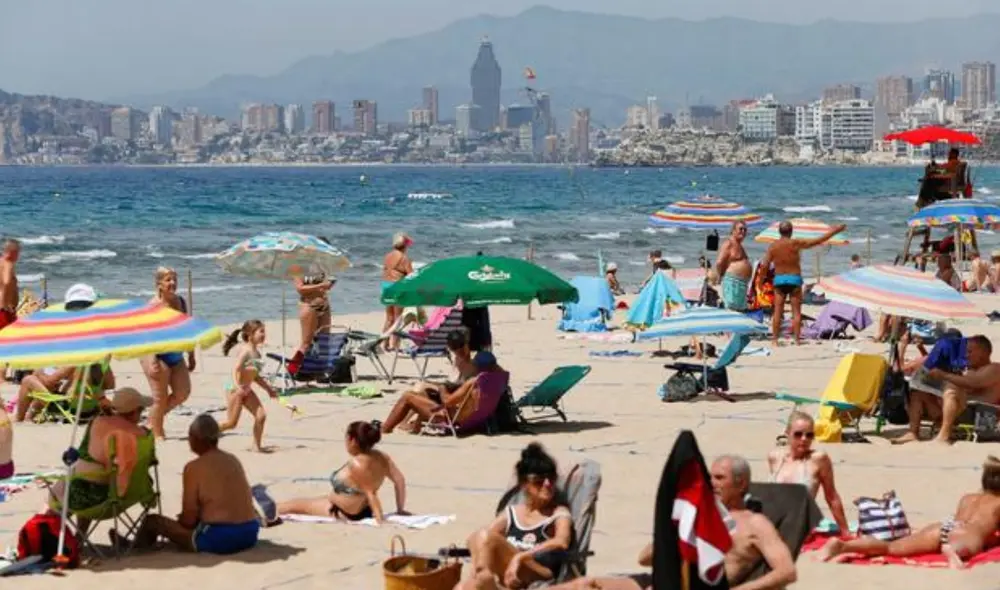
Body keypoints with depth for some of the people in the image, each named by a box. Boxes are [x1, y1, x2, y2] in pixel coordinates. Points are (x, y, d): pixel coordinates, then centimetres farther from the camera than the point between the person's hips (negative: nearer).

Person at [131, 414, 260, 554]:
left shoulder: (194, 467, -7)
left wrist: (180, 520, 15)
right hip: (250, 534, 7)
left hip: (219, 538, -7)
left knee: (152, 521, 4)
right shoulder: (233, 460, 12)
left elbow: (188, 519, -7)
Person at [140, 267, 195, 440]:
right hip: (158, 355, -7)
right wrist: (152, 361, -27)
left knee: (183, 393, 7)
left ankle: (154, 419, 27)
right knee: (160, 398, -3)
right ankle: (158, 435, 11)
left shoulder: (181, 302, 6)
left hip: (176, 355, 7)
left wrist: (191, 355, 17)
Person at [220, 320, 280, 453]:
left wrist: (268, 389, 22)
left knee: (261, 415, -3)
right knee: (231, 423, -7)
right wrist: (237, 385, -43)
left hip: (247, 390, 8)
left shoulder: (256, 352, 9)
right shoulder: (246, 351, -17)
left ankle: (257, 446, 6)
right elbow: (236, 368, -28)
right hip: (235, 389, -8)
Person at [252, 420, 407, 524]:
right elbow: (400, 480, -6)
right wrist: (400, 509, -1)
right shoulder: (382, 458, -9)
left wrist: (379, 518, -31)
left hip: (345, 513, -9)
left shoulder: (356, 464, -33)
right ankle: (272, 508, 42)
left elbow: (370, 493, -34)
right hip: (363, 509, 9)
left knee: (298, 504, 12)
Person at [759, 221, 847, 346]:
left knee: (778, 311, 5)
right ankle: (797, 340, 2)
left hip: (779, 279, 2)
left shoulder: (772, 247, -2)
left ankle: (775, 340, 3)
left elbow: (765, 265, -8)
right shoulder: (796, 244, -8)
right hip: (794, 278, -2)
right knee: (796, 311, 4)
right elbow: (820, 240, -4)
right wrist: (834, 231, 4)